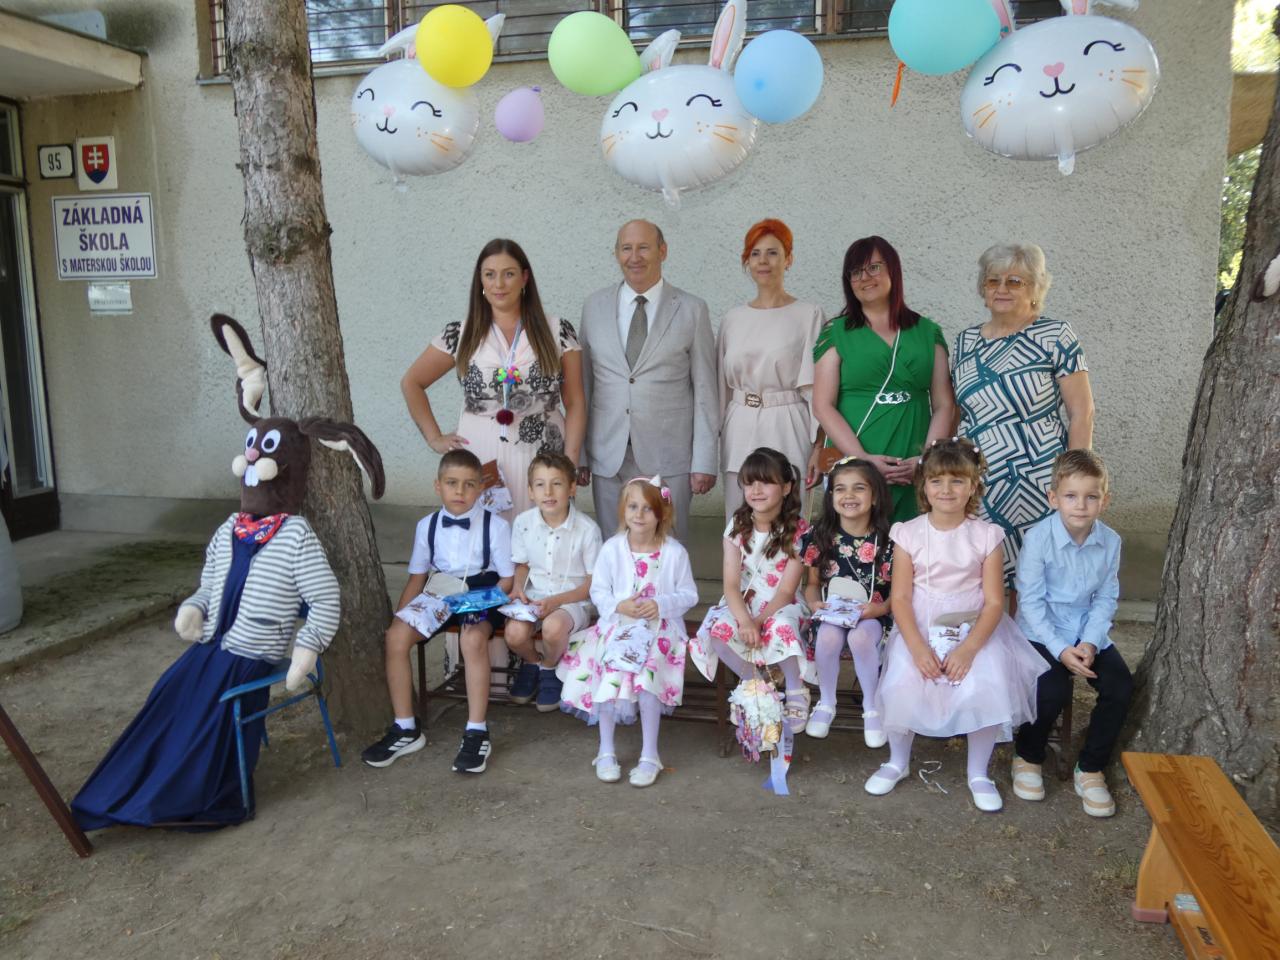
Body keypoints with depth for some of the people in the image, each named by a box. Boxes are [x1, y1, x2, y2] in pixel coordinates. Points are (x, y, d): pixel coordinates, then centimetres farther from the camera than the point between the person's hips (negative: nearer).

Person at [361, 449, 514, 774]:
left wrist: (482, 604, -20)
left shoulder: (495, 525, -6)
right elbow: (417, 579, 11)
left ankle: (476, 734, -23)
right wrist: (398, 616, 0)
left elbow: (507, 579, -3)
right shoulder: (427, 526, 5)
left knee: (472, 639, -36)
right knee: (396, 635, -21)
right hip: (440, 591, 4)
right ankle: (406, 729, -6)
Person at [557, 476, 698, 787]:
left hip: (661, 628, -1)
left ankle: (650, 755, -9)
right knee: (608, 670, -22)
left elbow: (689, 594, 3)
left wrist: (661, 605, -14)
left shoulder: (674, 552, -1)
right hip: (617, 625, 2)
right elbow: (598, 591, 4)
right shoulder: (612, 548, 0)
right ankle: (606, 750, -3)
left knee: (647, 672, -26)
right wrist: (619, 606, -15)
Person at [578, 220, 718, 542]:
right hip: (608, 456, 2)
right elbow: (583, 384, 9)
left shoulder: (691, 310, 1)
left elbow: (704, 390, 0)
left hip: (669, 458, -2)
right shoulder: (594, 307, 7)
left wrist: (704, 462, -4)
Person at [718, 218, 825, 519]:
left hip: (787, 431, -3)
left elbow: (817, 389, -3)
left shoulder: (809, 315, 0)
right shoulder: (732, 319, 11)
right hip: (739, 434, 4)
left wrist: (819, 447, -8)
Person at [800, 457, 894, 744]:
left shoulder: (888, 539, -4)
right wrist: (814, 603, -13)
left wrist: (883, 608, -19)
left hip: (873, 615, -1)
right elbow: (812, 583, 9)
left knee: (860, 636, -34)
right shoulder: (820, 537, 1)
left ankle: (872, 708, -9)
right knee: (829, 636, -32)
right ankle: (826, 703, -4)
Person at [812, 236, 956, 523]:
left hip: (916, 474, 2)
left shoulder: (928, 332, 11)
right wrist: (862, 459, -13)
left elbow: (944, 405, 7)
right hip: (854, 466, -1)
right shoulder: (837, 333, 5)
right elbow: (823, 406, -2)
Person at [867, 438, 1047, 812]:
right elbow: (900, 598, -5)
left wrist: (969, 648, -19)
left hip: (975, 630, 0)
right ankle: (898, 761, 10)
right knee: (902, 685, -21)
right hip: (920, 628, 0)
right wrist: (918, 647, -18)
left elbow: (994, 602, -6)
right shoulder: (909, 533, -3)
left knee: (986, 689, -22)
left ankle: (978, 774, 5)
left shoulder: (986, 536, -2)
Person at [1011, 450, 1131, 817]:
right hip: (1043, 632, -4)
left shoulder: (1110, 541, -6)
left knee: (1120, 687, -16)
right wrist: (1061, 649, -20)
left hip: (1089, 633, 4)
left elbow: (1106, 598, 0)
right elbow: (1031, 601, -15)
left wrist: (1090, 642, -14)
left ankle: (1091, 769, 6)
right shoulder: (1038, 538, -18)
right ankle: (1027, 757, 5)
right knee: (1053, 690, -25)